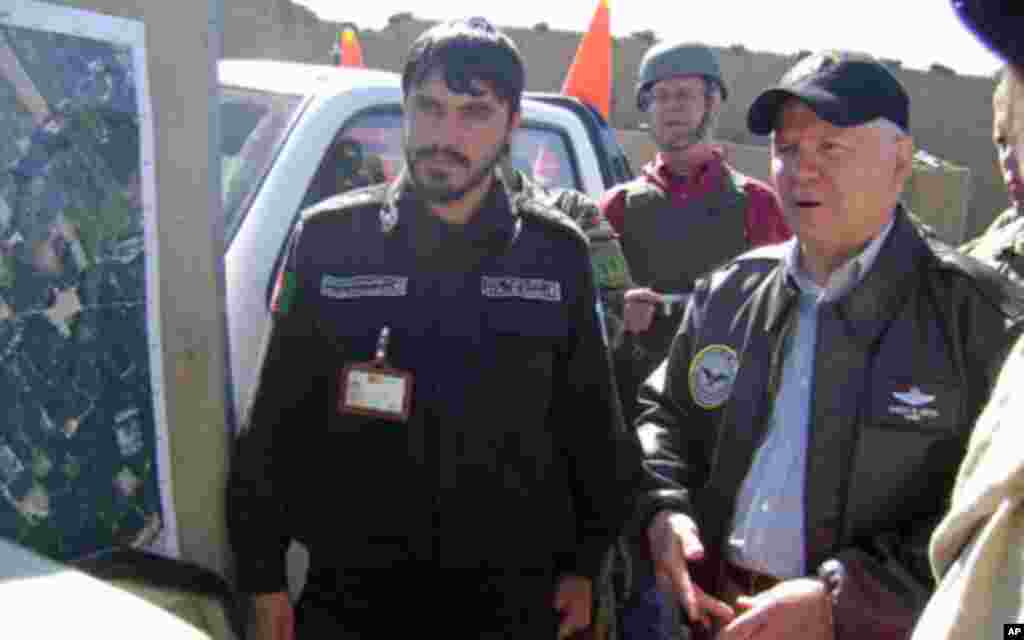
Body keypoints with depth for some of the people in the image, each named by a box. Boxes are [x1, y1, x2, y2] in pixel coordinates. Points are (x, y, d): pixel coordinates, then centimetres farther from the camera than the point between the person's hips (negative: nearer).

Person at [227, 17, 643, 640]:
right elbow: (275, 424, 0)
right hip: (352, 576, 0)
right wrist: (263, 572, 0)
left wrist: (585, 564, 5)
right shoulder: (329, 238, -3)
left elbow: (592, 424, 6)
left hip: (513, 581, 1)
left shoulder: (557, 253, -1)